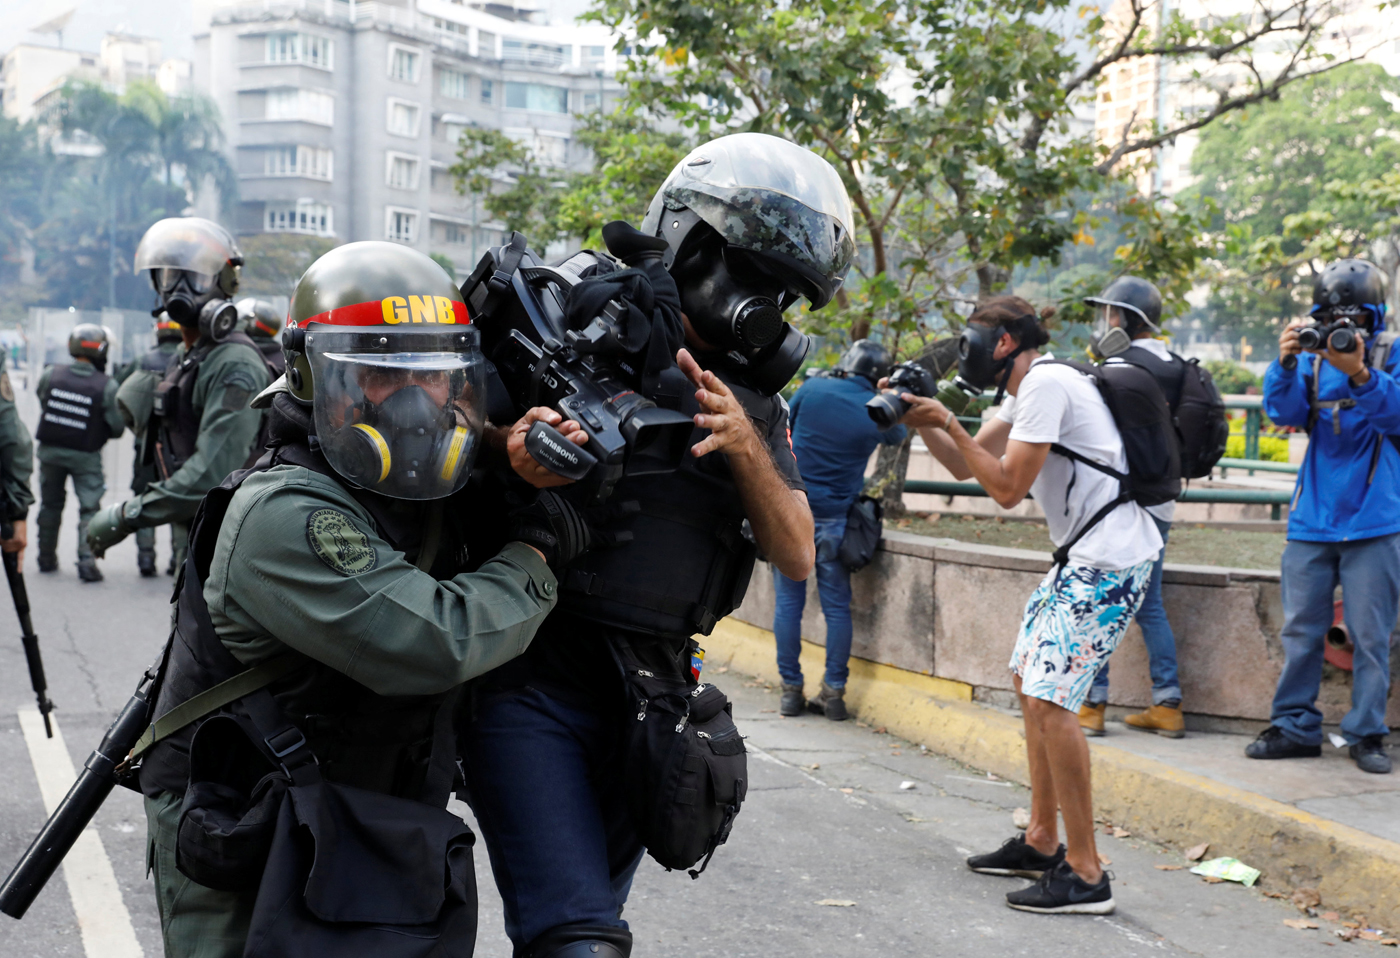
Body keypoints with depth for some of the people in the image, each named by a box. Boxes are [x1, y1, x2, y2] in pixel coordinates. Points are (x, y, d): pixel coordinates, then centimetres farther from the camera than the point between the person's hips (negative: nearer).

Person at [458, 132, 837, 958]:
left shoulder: (756, 402, 11)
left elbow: (797, 555, 4)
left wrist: (744, 442, -13)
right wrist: (516, 442, -30)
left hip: (646, 694, 6)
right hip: (531, 681, -5)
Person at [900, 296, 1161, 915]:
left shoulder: (1045, 385, -15)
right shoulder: (1024, 392, 17)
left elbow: (1008, 488, -17)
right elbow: (965, 466, 20)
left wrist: (948, 422, -13)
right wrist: (921, 421, 5)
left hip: (1110, 561, -11)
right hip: (1084, 556, 11)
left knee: (1050, 697, -15)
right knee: (1029, 679, 17)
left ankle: (1084, 874, -11)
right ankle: (1042, 842, 26)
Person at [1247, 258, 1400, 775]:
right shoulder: (1312, 357, 9)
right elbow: (1284, 411, -3)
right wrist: (1285, 363, -21)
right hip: (1312, 522, 3)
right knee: (1300, 630, 6)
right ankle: (1295, 727, 15)